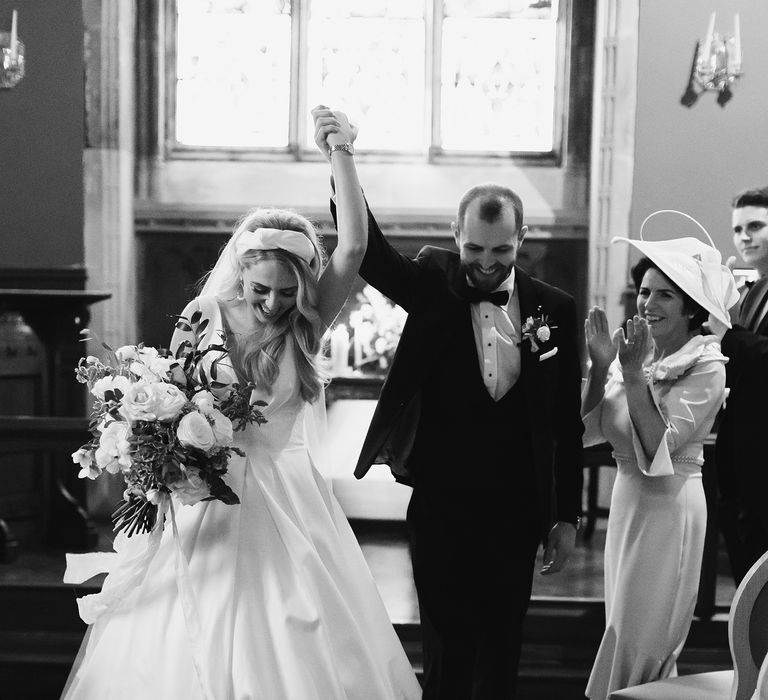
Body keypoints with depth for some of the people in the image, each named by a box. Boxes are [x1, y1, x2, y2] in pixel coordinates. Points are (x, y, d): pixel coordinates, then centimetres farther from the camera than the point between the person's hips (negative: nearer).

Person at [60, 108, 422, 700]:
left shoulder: (305, 328, -4)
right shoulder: (202, 324, -4)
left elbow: (354, 246, -14)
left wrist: (342, 155, -21)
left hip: (284, 505, 0)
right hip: (206, 502, 0)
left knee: (295, 646, 5)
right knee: (191, 648, 6)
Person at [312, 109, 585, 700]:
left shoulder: (555, 309, 0)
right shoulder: (432, 286, -3)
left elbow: (567, 420, 4)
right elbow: (368, 248, -20)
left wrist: (567, 516, 5)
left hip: (517, 510, 2)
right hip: (441, 504, -1)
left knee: (502, 651, 11)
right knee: (448, 651, 6)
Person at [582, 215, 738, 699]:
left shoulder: (706, 367, -12)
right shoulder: (636, 350, 5)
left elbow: (657, 445, -20)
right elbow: (592, 428, 2)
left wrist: (635, 377, -24)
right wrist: (600, 366, -9)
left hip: (669, 504, -7)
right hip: (627, 496, 7)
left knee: (639, 638, 2)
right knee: (625, 629, 17)